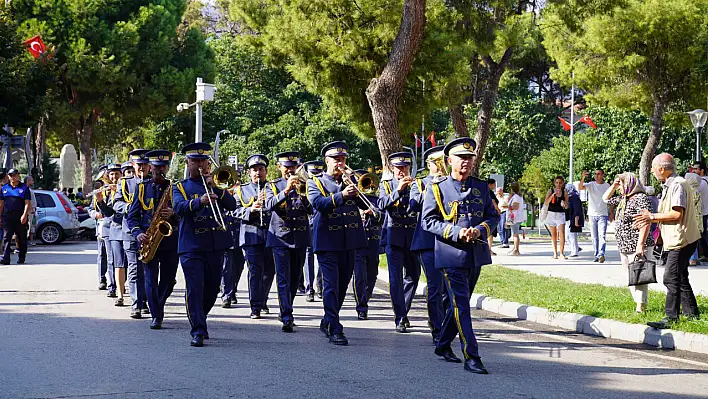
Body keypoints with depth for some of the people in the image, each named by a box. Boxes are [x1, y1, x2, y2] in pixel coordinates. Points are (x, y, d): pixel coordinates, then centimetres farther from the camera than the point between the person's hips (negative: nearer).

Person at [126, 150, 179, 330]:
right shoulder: (141, 188, 8)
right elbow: (131, 215, 5)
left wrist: (173, 213, -18)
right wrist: (138, 233, -11)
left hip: (170, 239, 1)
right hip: (148, 240, -1)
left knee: (168, 279, 5)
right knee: (151, 278, -9)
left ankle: (158, 306, 30)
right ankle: (156, 315, -4)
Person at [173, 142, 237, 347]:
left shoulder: (216, 184, 17)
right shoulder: (180, 187, 8)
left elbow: (232, 205, 2)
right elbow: (179, 207, -13)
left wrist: (216, 188, -12)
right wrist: (199, 201, -31)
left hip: (216, 245, 4)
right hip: (191, 247, -4)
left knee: (212, 289, 11)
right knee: (195, 289, -12)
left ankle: (199, 320, 32)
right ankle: (198, 331, -13)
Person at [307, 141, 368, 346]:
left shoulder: (350, 181, 15)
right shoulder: (316, 182, 3)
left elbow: (364, 204, 4)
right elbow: (318, 203, -17)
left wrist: (355, 189, -13)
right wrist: (341, 195, -29)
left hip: (350, 240, 5)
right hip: (328, 241, -5)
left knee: (342, 285, 12)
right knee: (331, 285, -10)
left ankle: (327, 321, 29)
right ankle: (335, 330, -12)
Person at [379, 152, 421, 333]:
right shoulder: (386, 185, 5)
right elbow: (382, 205, -13)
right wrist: (398, 190, -25)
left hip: (413, 236, 3)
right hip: (394, 237, -3)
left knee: (413, 276, 10)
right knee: (396, 277, -9)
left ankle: (402, 311, 27)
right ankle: (400, 318, -10)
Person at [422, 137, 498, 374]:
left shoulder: (481, 187, 9)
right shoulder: (437, 188, -3)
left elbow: (493, 216, 11)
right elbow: (428, 221, -6)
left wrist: (480, 230, -11)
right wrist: (456, 233, -19)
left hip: (476, 254, 5)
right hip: (451, 254, -5)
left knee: (460, 303, 15)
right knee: (461, 305, -9)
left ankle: (443, 345, 31)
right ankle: (471, 357, -12)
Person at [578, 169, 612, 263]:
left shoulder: (607, 186, 5)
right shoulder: (591, 185, 1)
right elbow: (580, 188, -17)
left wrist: (611, 213, 7)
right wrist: (583, 178, -33)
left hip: (603, 214, -1)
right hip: (592, 214, 1)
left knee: (602, 235, -14)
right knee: (594, 237, 6)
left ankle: (601, 254, -24)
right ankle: (596, 255, 12)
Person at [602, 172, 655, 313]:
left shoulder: (641, 198, -14)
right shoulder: (623, 199, 15)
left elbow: (646, 223, -21)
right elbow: (606, 199, 32)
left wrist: (640, 245, -26)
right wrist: (613, 186, 15)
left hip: (638, 248, -10)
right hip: (624, 248, 10)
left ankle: (641, 308, -4)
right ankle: (639, 305, 18)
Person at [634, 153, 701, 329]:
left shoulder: (678, 185, -16)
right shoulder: (669, 186, 16)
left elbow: (677, 214, -24)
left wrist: (652, 217, -15)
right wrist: (650, 219, 8)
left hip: (681, 240, -11)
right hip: (678, 240, 11)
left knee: (671, 279, -11)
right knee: (680, 278, 17)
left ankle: (671, 317, -10)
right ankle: (692, 313, 25)